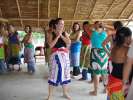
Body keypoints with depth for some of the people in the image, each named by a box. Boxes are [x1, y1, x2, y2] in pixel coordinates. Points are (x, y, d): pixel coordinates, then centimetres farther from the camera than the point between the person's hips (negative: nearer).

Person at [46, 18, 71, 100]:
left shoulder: (65, 33, 9)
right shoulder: (52, 34, 1)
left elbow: (69, 42, -7)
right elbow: (51, 45, -13)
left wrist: (61, 35, -10)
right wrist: (57, 36, -13)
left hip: (65, 55, 3)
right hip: (55, 55, -3)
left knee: (65, 73, 9)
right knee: (53, 73, -2)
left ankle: (65, 93, 24)